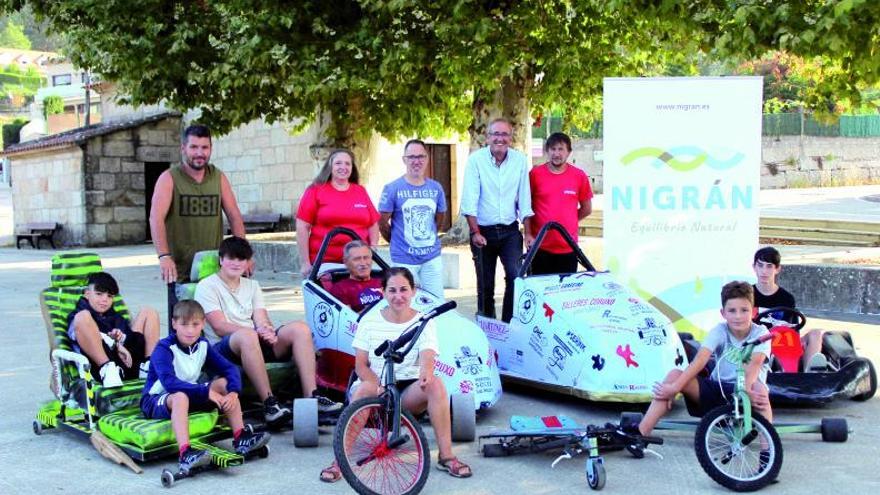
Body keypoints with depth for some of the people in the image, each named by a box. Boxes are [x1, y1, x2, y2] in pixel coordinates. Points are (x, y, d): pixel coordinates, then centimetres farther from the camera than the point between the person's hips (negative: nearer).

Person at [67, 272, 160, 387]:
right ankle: (107, 369, -31)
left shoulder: (115, 317, 36)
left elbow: (131, 335, 18)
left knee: (148, 312, 16)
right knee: (82, 317, -24)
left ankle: (148, 366, -7)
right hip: (99, 363, -5)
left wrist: (121, 337, -6)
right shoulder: (76, 316, 19)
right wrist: (115, 345, -17)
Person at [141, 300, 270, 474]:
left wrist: (233, 392, -27)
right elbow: (169, 382, -34)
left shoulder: (202, 345, -1)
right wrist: (207, 392, -40)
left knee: (225, 383, -11)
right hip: (156, 401, -6)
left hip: (190, 394, 6)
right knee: (180, 397, -39)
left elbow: (229, 368, -6)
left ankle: (240, 439, -14)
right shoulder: (164, 348, -19)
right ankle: (185, 454, -52)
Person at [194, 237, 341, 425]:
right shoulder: (206, 286, 3)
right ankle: (269, 403, -41)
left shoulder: (252, 285, 22)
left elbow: (262, 321, 8)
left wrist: (268, 332, -18)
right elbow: (220, 327, -10)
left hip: (257, 341, 6)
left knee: (300, 329, -17)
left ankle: (311, 396, -24)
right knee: (247, 336, -40)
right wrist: (257, 331, -24)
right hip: (223, 347, -6)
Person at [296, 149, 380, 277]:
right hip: (324, 263, -3)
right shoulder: (316, 191, 3)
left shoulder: (361, 191, 13)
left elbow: (373, 224, 15)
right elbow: (302, 227, -1)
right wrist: (305, 262, -6)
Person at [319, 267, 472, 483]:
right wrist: (379, 386, -22)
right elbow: (361, 365, -1)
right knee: (363, 389, -35)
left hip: (409, 391, 1)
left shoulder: (423, 321, 0)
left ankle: (446, 456, -23)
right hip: (376, 386, 0)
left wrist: (426, 371, -44)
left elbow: (427, 356, -18)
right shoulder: (370, 321, 2)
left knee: (435, 384, -30)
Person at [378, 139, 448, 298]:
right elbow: (382, 223, -1)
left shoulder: (436, 188, 5)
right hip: (404, 260, -3)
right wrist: (397, 242, 8)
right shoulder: (392, 189, -7)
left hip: (432, 258, 4)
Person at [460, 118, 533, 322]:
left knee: (516, 276, -13)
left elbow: (524, 200, 3)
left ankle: (510, 323, -2)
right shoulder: (476, 159, -8)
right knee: (485, 285, 7)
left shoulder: (520, 160, 0)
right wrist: (475, 232, -17)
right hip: (483, 231, -1)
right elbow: (469, 200, -11)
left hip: (510, 231, 2)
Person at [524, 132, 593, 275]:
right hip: (540, 246, -1)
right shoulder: (535, 174, -1)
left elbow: (587, 208, 11)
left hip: (568, 247, 1)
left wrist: (566, 223, 8)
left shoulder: (579, 176, 1)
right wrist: (528, 234, -4)